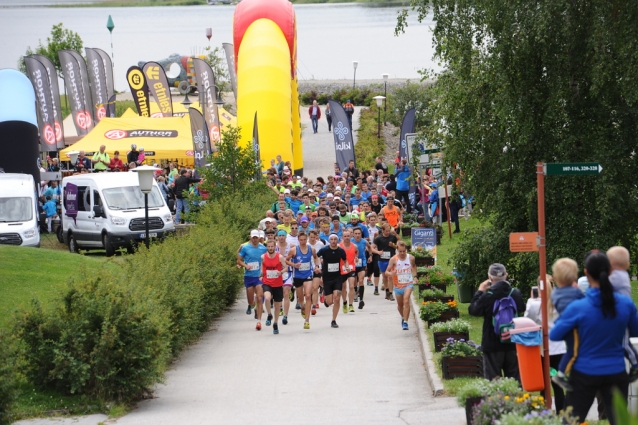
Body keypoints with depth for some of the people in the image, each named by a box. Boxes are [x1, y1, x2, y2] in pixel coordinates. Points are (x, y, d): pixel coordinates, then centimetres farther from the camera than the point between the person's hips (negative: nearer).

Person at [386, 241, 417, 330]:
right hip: (398, 285, 1)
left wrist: (414, 276, 6)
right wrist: (391, 273, -35)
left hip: (408, 284, -1)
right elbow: (386, 272, -13)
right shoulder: (393, 259, -13)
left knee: (406, 301, -23)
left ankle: (405, 322, -22)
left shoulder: (411, 258, -6)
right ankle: (403, 317, 46)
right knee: (400, 304, 16)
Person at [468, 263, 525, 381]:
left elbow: (473, 310, -4)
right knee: (514, 377, 12)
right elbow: (522, 309, 16)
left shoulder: (487, 296, -16)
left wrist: (480, 291, 4)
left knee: (493, 379, 1)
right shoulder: (515, 293, -3)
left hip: (492, 344, -4)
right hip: (512, 343, 4)